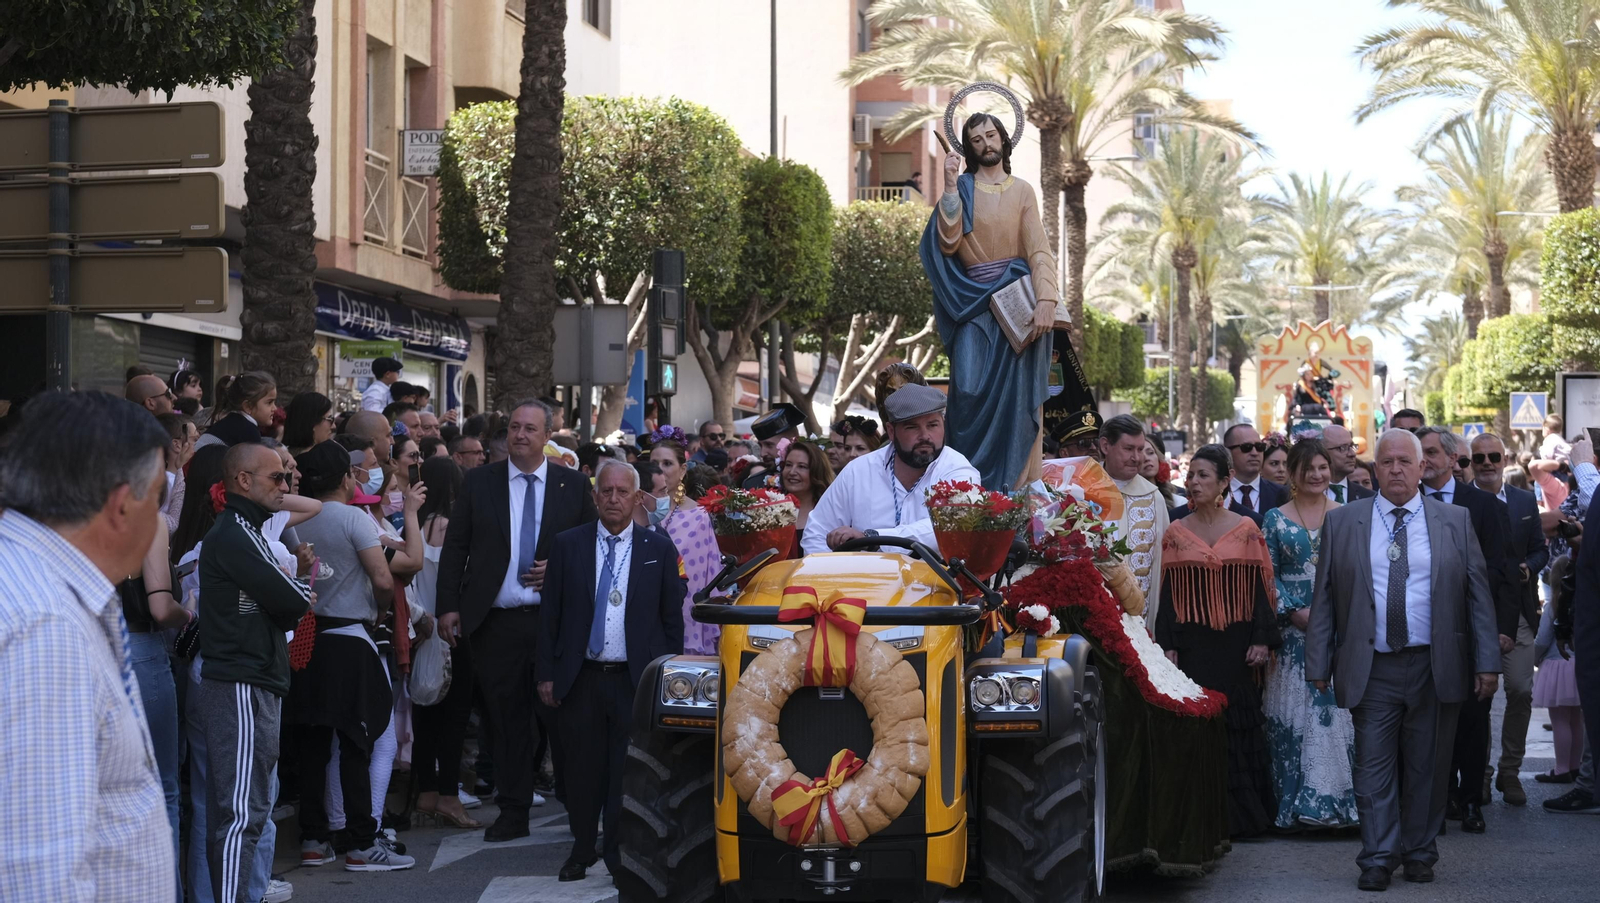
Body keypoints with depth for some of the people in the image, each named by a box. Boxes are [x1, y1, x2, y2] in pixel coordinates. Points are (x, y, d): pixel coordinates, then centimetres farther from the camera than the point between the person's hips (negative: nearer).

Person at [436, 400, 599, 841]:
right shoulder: (480, 482, 6)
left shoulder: (573, 485, 5)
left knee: (561, 715, 0)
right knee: (507, 718, 7)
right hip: (497, 621, 1)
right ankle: (513, 812, 14)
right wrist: (449, 605, -2)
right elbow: (455, 546, 6)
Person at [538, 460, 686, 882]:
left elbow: (672, 618, 5)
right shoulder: (567, 544, 5)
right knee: (583, 771, 6)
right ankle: (581, 851, 20)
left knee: (628, 773, 1)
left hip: (637, 681, -1)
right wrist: (547, 673, 1)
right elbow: (551, 613, 5)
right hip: (580, 678, 1)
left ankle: (621, 856, 12)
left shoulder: (659, 549, 3)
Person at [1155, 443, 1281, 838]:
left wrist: (1262, 639, -5)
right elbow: (1168, 594, 5)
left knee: (1239, 724, 2)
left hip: (1236, 643, 0)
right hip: (1193, 643, 1)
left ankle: (1244, 815, 11)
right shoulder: (1176, 533, 6)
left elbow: (1260, 587, 2)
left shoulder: (1245, 530, 4)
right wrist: (1168, 646, -2)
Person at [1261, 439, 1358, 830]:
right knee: (1293, 714, -1)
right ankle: (1293, 806, 4)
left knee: (1338, 712, -4)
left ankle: (1338, 800, 0)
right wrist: (1295, 612, -10)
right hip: (1293, 631, 0)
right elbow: (1267, 576, 3)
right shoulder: (1275, 519, 6)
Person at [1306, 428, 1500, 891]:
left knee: (1427, 767, 7)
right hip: (1371, 670, 0)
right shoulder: (1341, 522, 5)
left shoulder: (1456, 521, 7)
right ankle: (1378, 859, 6)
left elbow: (1479, 595, 5)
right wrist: (1319, 665, 0)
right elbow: (1323, 599, 5)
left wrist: (1487, 662, -1)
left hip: (1435, 668, 0)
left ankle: (1420, 853, 20)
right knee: (1375, 767, -1)